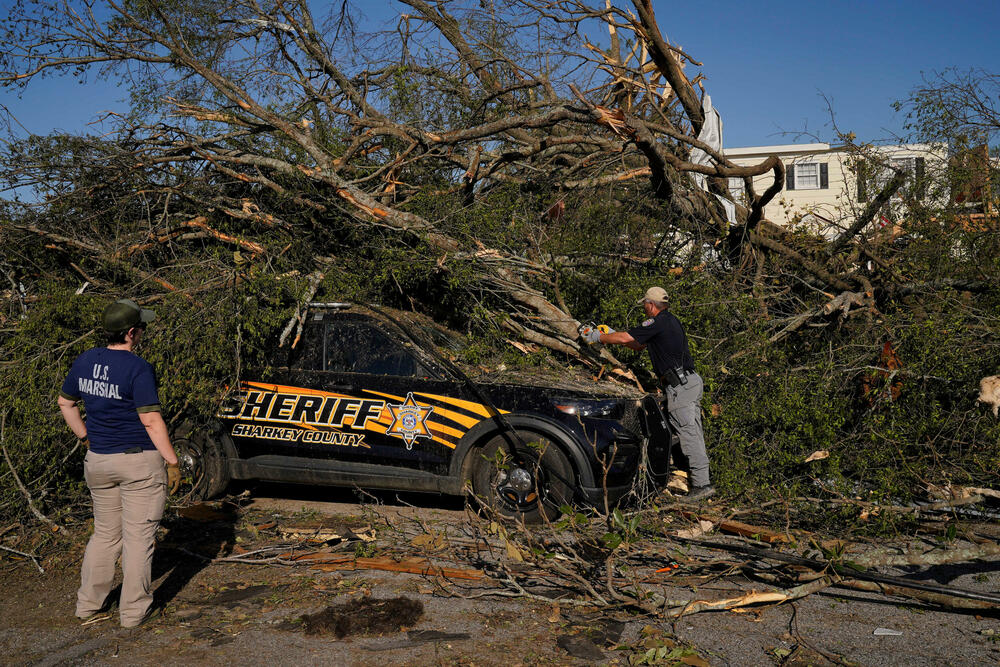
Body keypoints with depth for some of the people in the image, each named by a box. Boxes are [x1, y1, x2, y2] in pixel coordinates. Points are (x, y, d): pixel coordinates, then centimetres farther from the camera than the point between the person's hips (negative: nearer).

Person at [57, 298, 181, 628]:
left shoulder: (85, 360, 4)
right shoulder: (138, 368, -18)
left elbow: (65, 403, 16)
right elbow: (151, 421, -19)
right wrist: (172, 462, -13)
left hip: (98, 460, 7)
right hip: (139, 461, -7)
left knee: (105, 532, 22)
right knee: (138, 536, 5)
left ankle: (88, 602, 30)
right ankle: (133, 610, 14)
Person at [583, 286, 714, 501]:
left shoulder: (658, 322, -12)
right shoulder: (671, 320, 20)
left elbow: (625, 338, -14)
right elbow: (640, 345, 26)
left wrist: (598, 337, 1)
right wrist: (611, 334, 24)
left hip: (680, 385, -10)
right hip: (690, 381, 10)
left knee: (688, 433, -9)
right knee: (693, 433, 12)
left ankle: (702, 484, -9)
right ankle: (701, 480, 16)